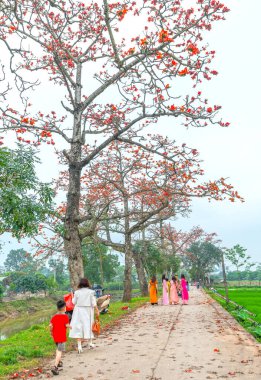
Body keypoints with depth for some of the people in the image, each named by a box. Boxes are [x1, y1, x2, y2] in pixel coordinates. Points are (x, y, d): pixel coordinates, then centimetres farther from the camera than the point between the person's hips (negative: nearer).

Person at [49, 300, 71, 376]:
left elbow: (50, 325, -2)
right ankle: (55, 367, -15)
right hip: (62, 336, -6)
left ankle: (59, 361, 39)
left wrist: (51, 332, 14)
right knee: (59, 351, -6)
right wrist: (70, 327, 2)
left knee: (58, 349, 28)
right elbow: (67, 325, -19)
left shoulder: (54, 317, 4)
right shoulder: (65, 316, -12)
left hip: (55, 336, 7)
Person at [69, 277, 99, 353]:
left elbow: (74, 302, 2)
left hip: (79, 311, 0)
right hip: (88, 311, 0)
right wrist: (97, 311, 3)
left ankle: (79, 346, 0)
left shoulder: (77, 292, -6)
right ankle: (90, 343, 29)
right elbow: (94, 303, -7)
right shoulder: (91, 292, -8)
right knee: (89, 326, 16)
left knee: (78, 327, 5)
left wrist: (73, 297, 20)